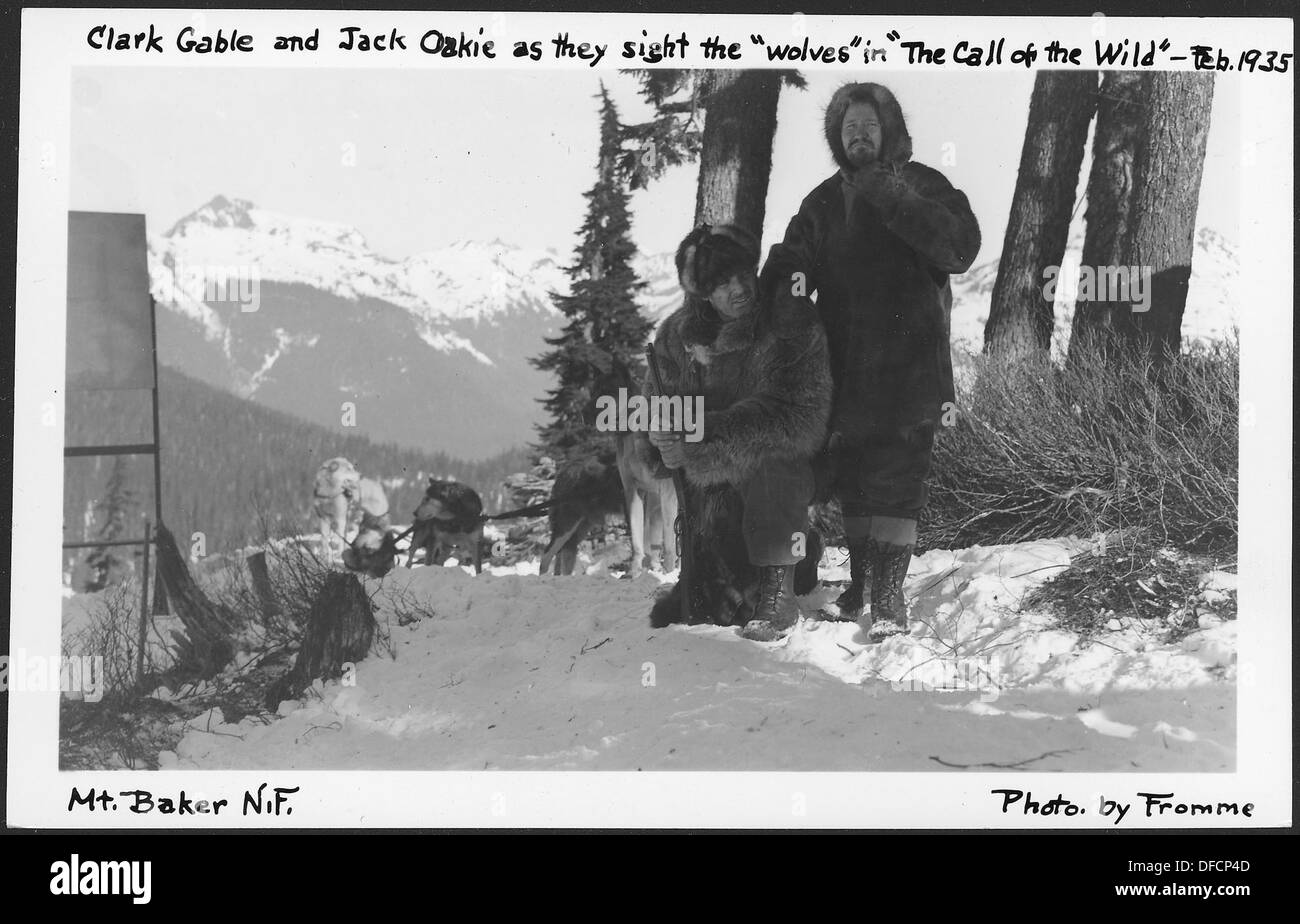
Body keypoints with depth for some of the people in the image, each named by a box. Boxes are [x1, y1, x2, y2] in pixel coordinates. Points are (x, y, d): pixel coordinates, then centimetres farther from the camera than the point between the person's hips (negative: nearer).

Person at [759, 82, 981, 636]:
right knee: (851, 483, 11)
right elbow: (788, 261, 16)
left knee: (896, 483, -10)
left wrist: (895, 201, -20)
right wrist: (788, 281, -8)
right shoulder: (824, 202, 15)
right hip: (846, 371, 5)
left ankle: (889, 600, -8)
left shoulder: (921, 186, 1)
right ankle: (862, 587, 26)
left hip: (908, 368, -5)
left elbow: (961, 248, -14)